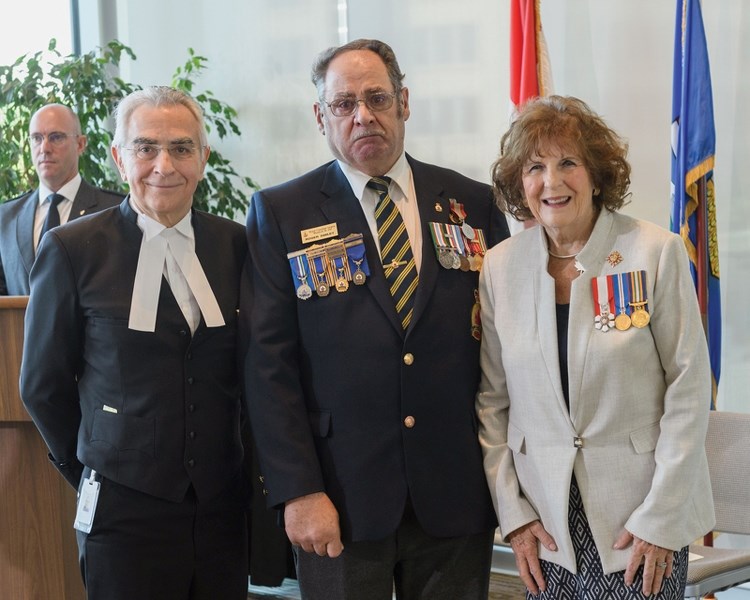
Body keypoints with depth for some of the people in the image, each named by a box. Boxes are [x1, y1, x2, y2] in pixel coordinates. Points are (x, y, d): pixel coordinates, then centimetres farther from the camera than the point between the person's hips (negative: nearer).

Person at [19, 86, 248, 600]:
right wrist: (92, 469, 6)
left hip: (225, 505, 3)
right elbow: (43, 384, 2)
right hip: (126, 512, -3)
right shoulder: (72, 249, -5)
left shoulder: (235, 245, 3)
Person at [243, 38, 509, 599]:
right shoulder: (280, 213, 0)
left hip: (457, 493, 2)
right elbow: (269, 362, -5)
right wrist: (297, 490, -11)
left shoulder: (473, 204, 6)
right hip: (341, 496, -2)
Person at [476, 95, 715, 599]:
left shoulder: (656, 252, -7)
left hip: (644, 515, -2)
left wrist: (660, 516, -10)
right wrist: (513, 512, 0)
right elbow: (492, 400, 5)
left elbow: (689, 391, -7)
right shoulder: (500, 267, 1)